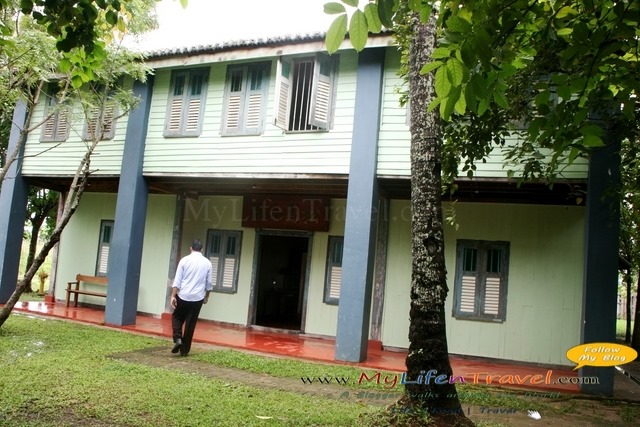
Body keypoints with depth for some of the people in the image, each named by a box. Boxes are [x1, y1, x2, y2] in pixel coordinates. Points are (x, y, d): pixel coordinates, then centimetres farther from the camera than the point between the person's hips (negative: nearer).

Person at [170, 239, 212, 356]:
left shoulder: (185, 260, -2)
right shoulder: (207, 263, 3)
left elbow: (177, 280, -7)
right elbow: (209, 283, 8)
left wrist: (173, 296, -7)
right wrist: (206, 296, 22)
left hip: (183, 296, -1)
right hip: (198, 298, 1)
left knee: (177, 317, 19)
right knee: (190, 324, 9)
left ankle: (177, 339, -2)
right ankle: (184, 350, 14)